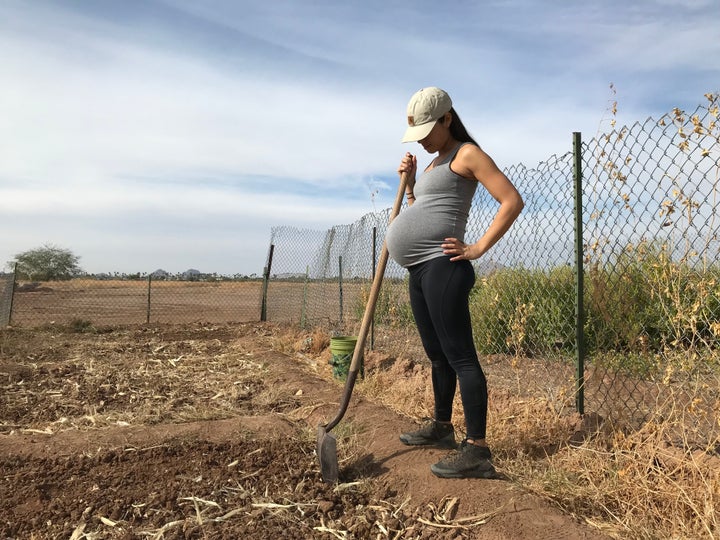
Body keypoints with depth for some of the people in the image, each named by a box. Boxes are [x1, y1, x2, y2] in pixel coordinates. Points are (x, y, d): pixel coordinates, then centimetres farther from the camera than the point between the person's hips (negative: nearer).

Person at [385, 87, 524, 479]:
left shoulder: (466, 154, -3)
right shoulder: (434, 164, 24)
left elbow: (512, 201, -12)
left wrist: (478, 249, -16)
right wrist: (409, 182, 14)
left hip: (441, 266, -9)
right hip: (419, 270, 10)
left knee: (458, 354, -11)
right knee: (437, 354, 16)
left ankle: (476, 450, -8)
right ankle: (442, 427, 29)